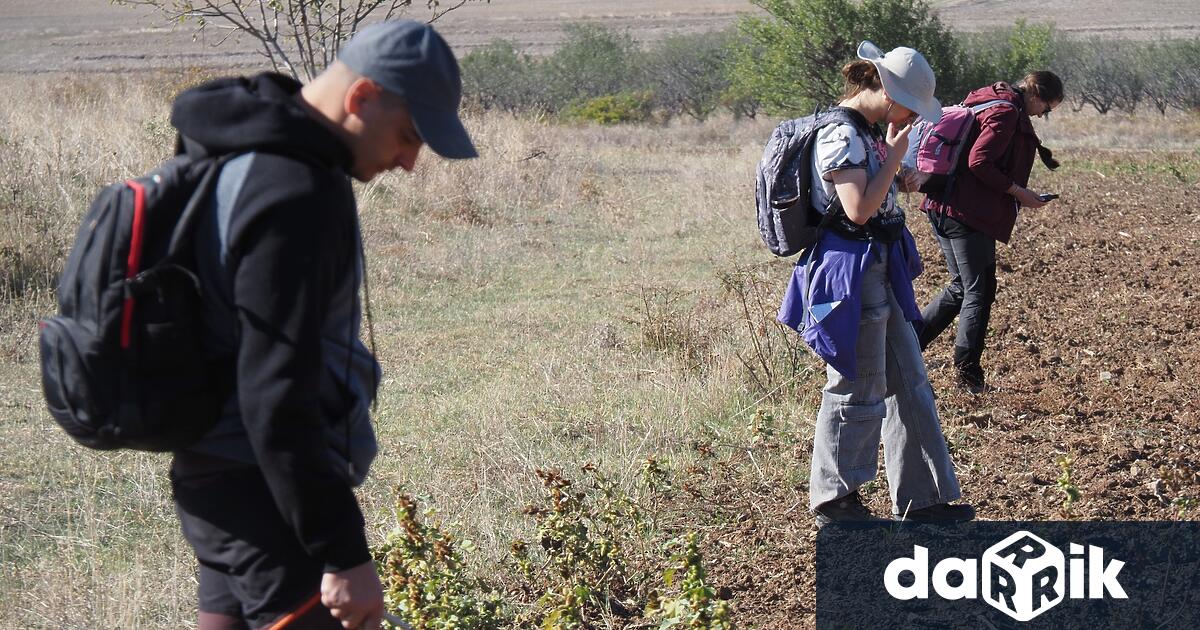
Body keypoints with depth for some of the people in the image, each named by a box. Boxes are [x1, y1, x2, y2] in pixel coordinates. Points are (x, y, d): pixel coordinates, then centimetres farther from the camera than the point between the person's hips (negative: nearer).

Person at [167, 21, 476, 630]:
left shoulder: (242, 157, 10)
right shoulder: (295, 195, -23)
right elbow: (277, 397, -27)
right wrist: (343, 554, -24)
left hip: (212, 475, 10)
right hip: (262, 487, -10)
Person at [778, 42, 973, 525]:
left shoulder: (869, 131, 13)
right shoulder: (841, 135, -18)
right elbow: (859, 208, -26)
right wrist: (894, 156, -19)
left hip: (879, 267, 10)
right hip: (850, 272, -10)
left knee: (908, 382, 12)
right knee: (858, 389, 0)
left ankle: (921, 500, 19)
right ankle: (834, 501, 15)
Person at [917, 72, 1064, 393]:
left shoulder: (985, 103, 18)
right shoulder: (1007, 112, -13)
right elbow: (979, 161, -22)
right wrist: (1018, 192, -13)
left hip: (945, 208, 10)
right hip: (970, 214, -10)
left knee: (962, 288, 18)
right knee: (978, 292, -1)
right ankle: (968, 373, 2)